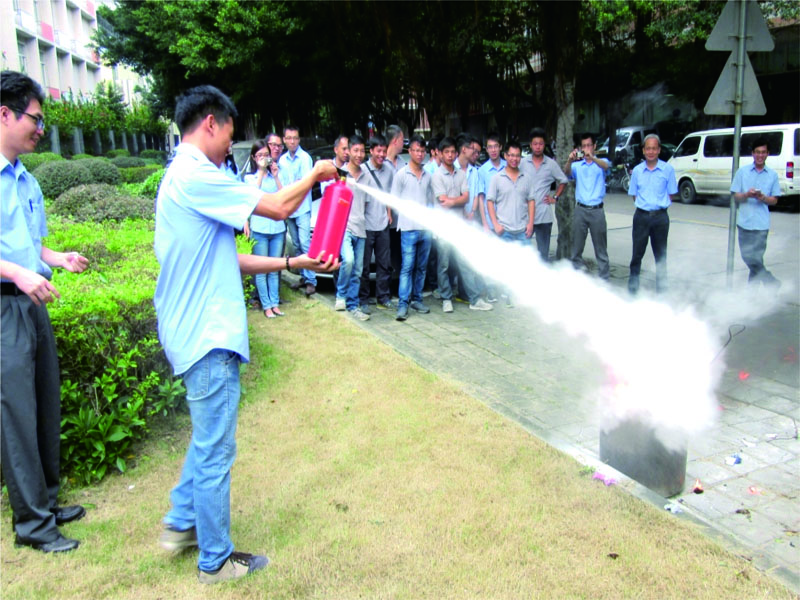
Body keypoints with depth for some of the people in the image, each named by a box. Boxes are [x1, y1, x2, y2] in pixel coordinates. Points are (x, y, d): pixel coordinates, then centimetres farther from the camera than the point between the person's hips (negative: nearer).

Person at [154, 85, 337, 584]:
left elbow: (228, 261, 15)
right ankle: (215, 560, 20)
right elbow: (280, 207, -18)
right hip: (208, 336, -10)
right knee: (215, 450, 3)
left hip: (200, 331, 10)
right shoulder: (195, 176, -16)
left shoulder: (185, 177, 16)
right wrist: (316, 174, 1)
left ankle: (181, 524, 38)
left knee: (208, 439, 24)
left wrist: (294, 262, 10)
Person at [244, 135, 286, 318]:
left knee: (275, 269, 9)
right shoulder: (249, 177, 5)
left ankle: (275, 303, 15)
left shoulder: (276, 175, 13)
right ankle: (266, 305, 5)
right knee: (261, 270, 0)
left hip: (277, 227, 3)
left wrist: (275, 176, -5)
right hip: (259, 228, -3)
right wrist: (261, 171, -11)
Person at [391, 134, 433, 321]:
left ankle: (416, 299, 19)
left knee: (421, 267, 9)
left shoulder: (428, 176, 14)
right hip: (409, 228, -5)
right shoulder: (401, 174, 0)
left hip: (426, 228, 5)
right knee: (407, 267, -8)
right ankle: (403, 304, -6)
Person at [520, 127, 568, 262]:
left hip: (544, 214, 0)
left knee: (543, 251, 8)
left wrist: (555, 197, 4)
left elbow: (563, 181, 13)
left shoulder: (551, 164, 3)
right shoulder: (523, 163, 3)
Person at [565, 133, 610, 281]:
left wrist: (592, 157, -38)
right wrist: (569, 161, -33)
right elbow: (567, 174, -12)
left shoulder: (601, 162, 5)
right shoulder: (577, 165, 8)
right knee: (576, 247, 6)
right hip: (580, 209, 2)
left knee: (601, 248, 3)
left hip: (597, 210, -1)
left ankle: (603, 279, 9)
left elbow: (606, 166, -19)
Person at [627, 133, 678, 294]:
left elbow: (671, 194, 4)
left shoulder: (668, 169, -1)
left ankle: (661, 289, 16)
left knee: (661, 255, 7)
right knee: (637, 253, 3)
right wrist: (644, 204, 2)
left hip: (660, 216, -1)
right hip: (641, 216, 1)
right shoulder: (637, 170, 4)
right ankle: (632, 287, 11)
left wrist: (660, 205, -2)